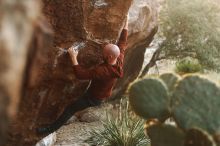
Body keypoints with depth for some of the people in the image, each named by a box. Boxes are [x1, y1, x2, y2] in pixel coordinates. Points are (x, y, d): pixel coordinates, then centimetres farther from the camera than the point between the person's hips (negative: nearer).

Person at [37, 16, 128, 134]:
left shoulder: (103, 71, -43)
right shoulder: (119, 61, -21)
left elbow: (81, 74, -41)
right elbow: (122, 43, -5)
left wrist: (73, 58, -35)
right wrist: (126, 23, 3)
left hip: (94, 98, -7)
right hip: (104, 95, 8)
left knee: (70, 109, -1)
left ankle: (51, 129, 6)